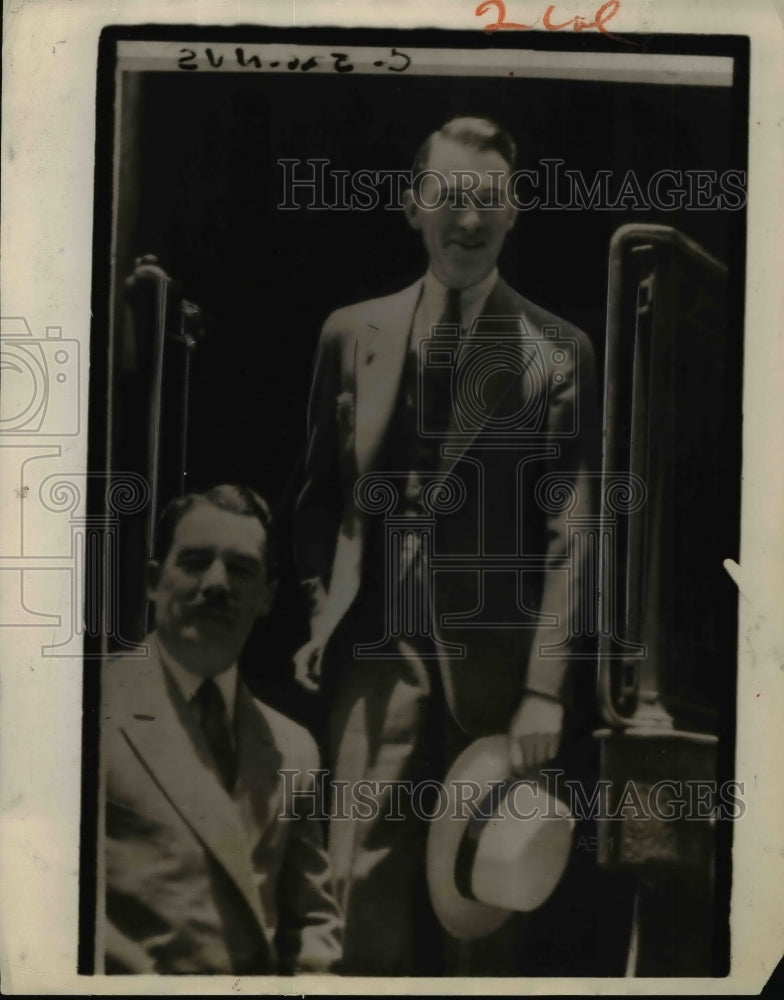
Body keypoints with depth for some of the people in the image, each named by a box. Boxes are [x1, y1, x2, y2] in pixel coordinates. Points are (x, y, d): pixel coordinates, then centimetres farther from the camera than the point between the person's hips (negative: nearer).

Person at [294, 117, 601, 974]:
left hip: (495, 659, -1)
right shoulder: (351, 333, 8)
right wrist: (318, 618, 3)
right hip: (376, 655, 2)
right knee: (369, 888, 3)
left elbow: (569, 529, -5)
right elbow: (319, 493, 14)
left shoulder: (558, 351, 0)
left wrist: (546, 688, -10)